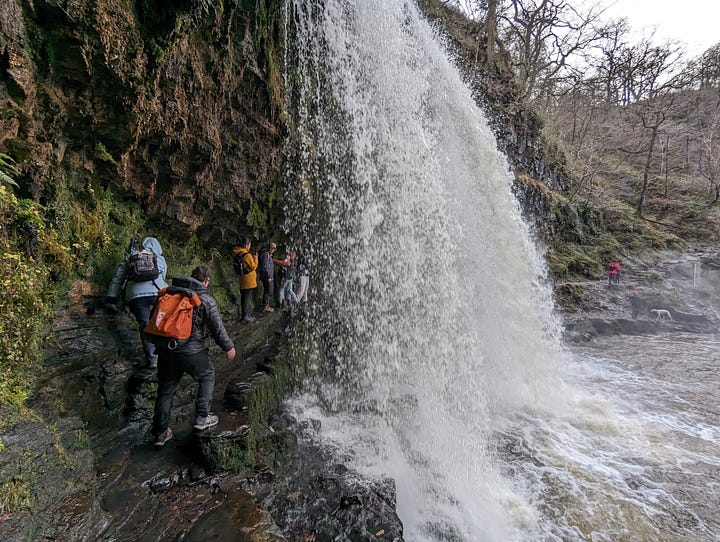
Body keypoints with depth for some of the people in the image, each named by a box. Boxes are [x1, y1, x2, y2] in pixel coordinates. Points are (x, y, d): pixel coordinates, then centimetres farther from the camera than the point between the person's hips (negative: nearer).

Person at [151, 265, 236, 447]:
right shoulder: (206, 300, -8)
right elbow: (217, 328, -7)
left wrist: (158, 343, 28)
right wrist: (228, 347, 6)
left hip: (165, 349, 5)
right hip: (191, 351, -5)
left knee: (165, 389, 16)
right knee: (207, 377, 19)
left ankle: (160, 432, 23)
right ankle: (202, 418, 18)